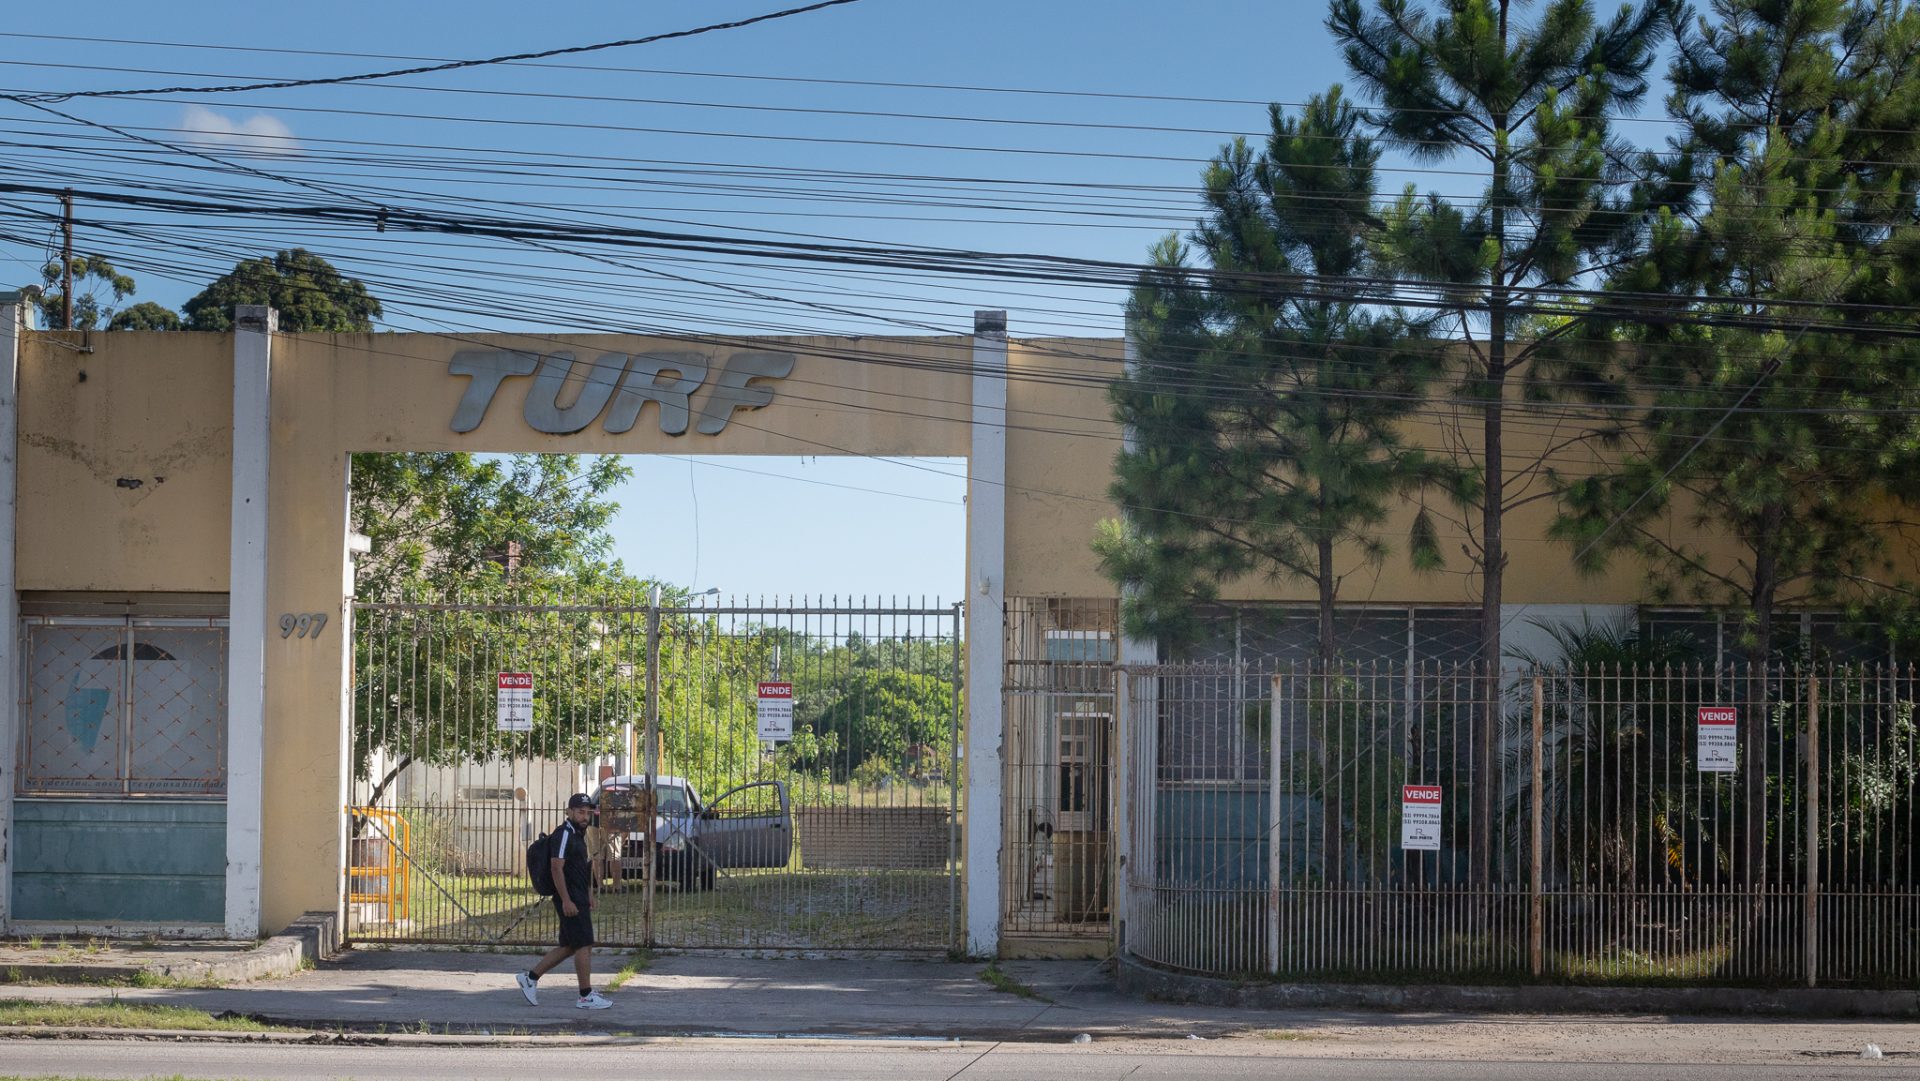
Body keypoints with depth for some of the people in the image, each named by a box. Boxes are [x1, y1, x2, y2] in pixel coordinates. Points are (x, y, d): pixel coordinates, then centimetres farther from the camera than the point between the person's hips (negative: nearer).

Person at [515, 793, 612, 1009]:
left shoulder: (579, 835, 17)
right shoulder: (563, 835, -14)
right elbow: (557, 868, -20)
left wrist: (589, 895, 22)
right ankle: (586, 996, -1)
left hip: (579, 899, 10)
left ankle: (530, 977, 19)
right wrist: (566, 901, -24)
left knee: (568, 947, 13)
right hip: (570, 900, -10)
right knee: (584, 945, -6)